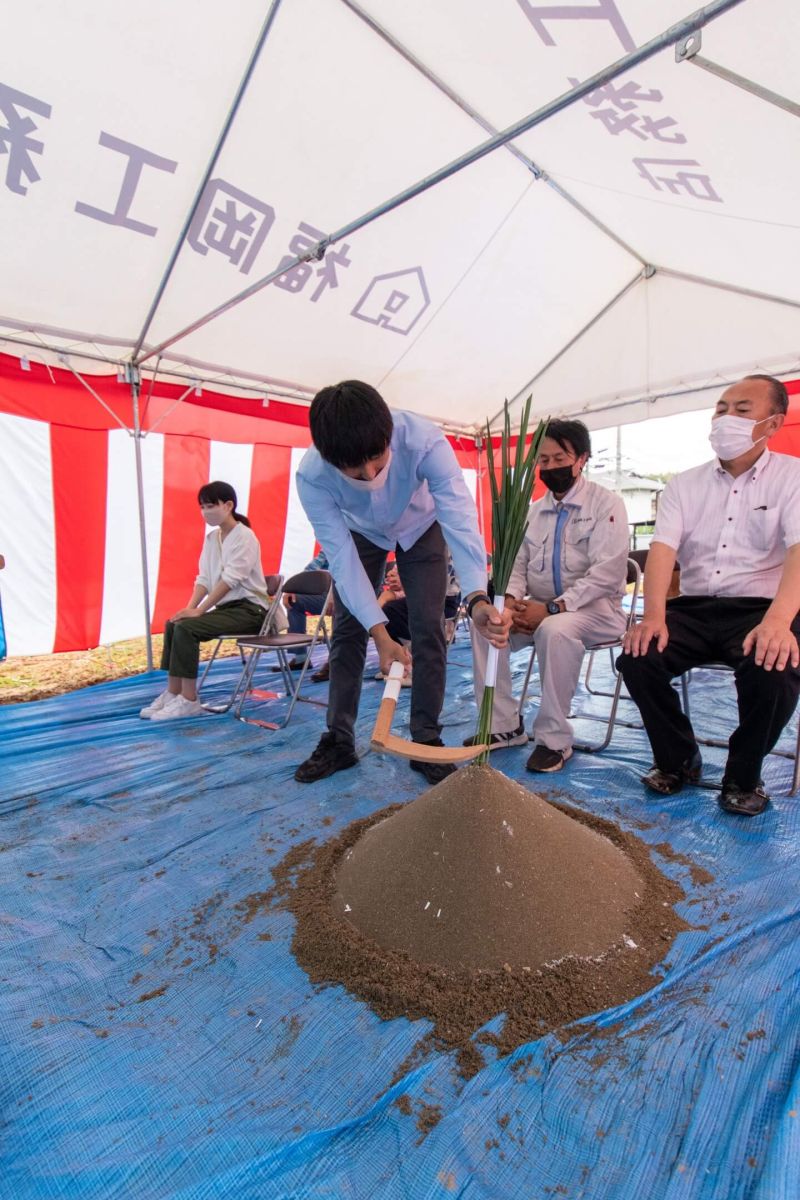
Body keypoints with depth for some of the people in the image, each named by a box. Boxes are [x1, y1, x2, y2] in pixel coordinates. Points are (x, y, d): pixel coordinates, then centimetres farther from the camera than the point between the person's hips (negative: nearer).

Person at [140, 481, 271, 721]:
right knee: (173, 624, -5)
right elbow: (204, 579, 7)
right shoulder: (211, 538, 12)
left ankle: (188, 700, -15)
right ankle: (173, 694, 0)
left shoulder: (244, 536, -12)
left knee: (186, 628, -22)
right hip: (226, 607, 8)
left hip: (249, 609, -8)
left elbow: (230, 580, -20)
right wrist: (189, 608, -9)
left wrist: (199, 610, -22)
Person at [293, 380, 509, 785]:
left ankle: (426, 740, 6)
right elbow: (342, 556, -34)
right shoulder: (311, 475, -35)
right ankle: (338, 741, 13)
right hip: (361, 535, 1)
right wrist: (380, 632, -40)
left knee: (428, 629, -9)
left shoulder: (424, 441, -40)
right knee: (347, 630, -2)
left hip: (420, 529, 0)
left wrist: (477, 598, -62)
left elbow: (460, 519, -47)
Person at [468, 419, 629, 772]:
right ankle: (504, 725, -5)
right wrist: (511, 601, -13)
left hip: (593, 608, -5)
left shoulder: (605, 504, -6)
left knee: (556, 630, -36)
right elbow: (517, 563, 10)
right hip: (539, 608, 6)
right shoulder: (534, 510, 12)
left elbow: (606, 573, -16)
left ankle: (554, 738, -19)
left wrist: (552, 608, -24)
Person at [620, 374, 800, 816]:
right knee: (637, 658, -22)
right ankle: (677, 760, 6)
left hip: (761, 609, -2)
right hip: (693, 609, 3)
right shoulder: (685, 484, 9)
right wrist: (653, 616, -22)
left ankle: (743, 776, -1)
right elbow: (662, 549, -5)